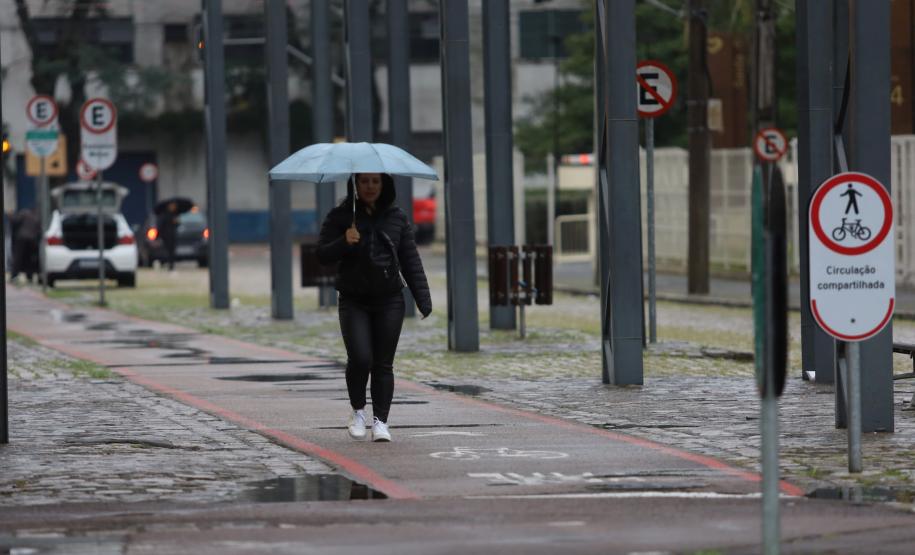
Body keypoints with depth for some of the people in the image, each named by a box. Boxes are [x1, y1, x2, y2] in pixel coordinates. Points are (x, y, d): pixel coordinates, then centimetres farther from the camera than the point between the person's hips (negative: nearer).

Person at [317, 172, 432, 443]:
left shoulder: (396, 218, 7)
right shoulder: (340, 217, 1)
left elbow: (410, 260, 7)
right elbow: (322, 255, -1)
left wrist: (423, 298, 0)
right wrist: (344, 242, -21)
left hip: (389, 301, 2)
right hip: (354, 301, -2)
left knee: (383, 364, 0)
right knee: (360, 359, -14)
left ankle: (380, 421, 5)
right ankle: (357, 411, 9)